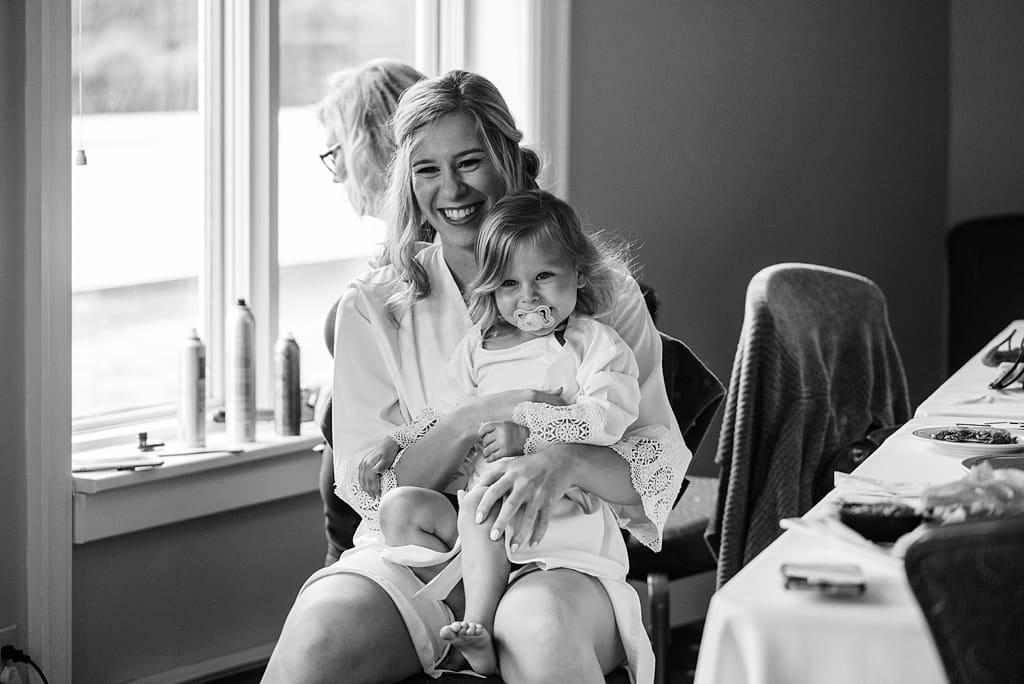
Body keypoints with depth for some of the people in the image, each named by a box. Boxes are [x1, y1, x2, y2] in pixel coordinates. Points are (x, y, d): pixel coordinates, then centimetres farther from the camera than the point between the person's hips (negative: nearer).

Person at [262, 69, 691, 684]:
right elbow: (365, 484, 1)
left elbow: (661, 465, -1)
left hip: (556, 552, -1)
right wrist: (478, 419, -16)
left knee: (542, 629, -39)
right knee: (318, 634, -33)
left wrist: (565, 459, -24)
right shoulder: (374, 309, 9)